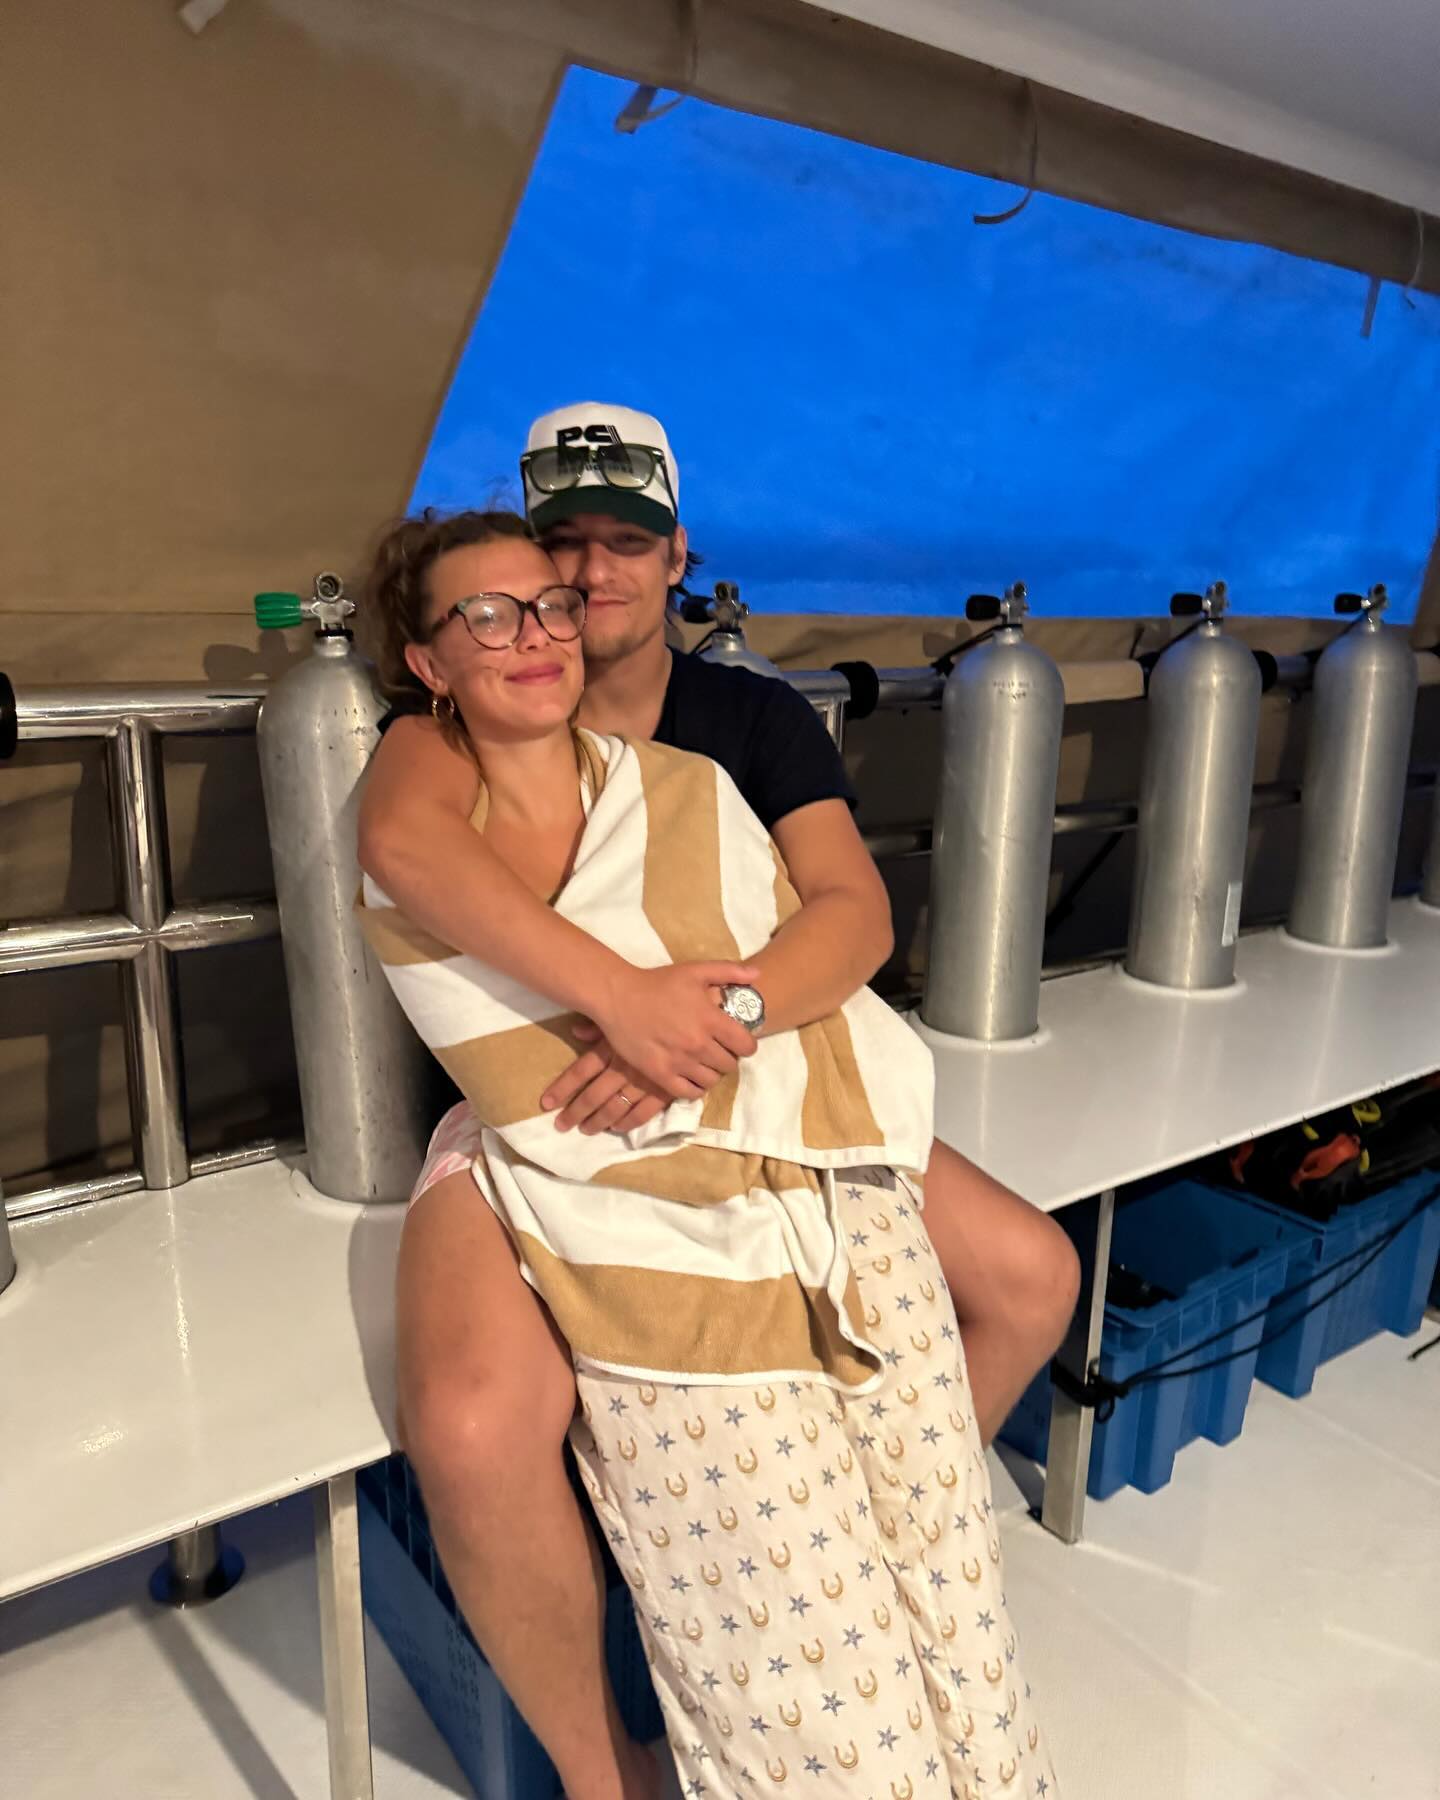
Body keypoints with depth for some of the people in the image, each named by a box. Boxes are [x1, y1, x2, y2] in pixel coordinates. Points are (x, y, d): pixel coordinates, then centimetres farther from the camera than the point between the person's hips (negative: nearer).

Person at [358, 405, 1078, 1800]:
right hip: (533, 1115, -2)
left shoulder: (758, 720, 5)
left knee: (1030, 1277, -7)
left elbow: (856, 913, -9)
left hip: (752, 1092, 3)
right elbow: (399, 836, -25)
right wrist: (618, 994, -36)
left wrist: (714, 1012, -29)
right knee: (471, 1428, -30)